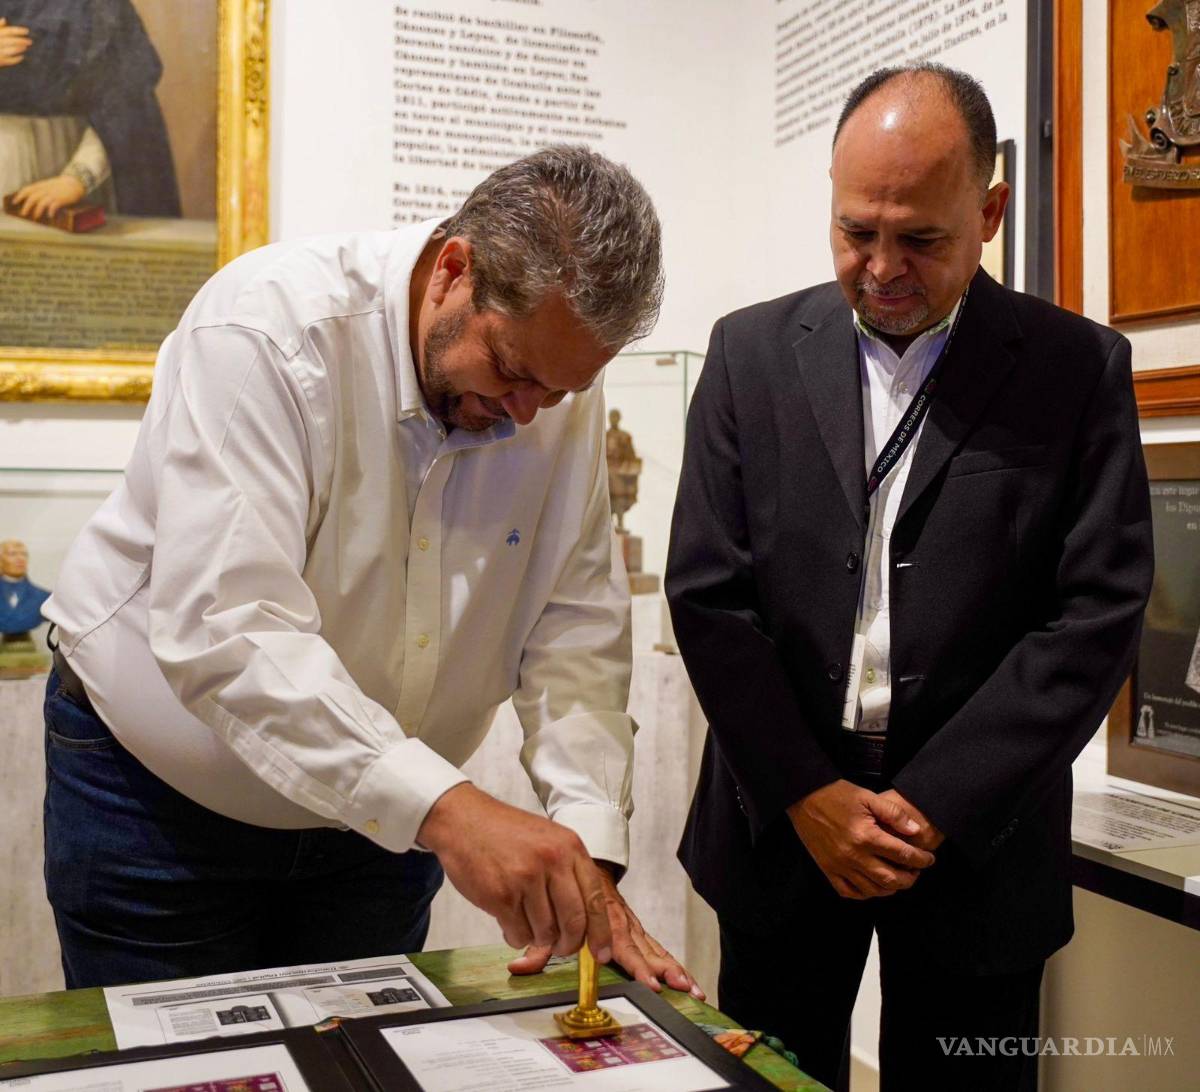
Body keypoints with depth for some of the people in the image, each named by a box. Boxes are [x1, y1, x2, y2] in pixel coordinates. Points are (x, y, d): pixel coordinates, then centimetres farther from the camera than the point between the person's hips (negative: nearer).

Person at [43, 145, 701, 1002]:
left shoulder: (563, 390, -9)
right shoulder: (268, 327, -26)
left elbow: (578, 632, -8)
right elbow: (226, 626, -35)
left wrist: (589, 858, -19)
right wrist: (441, 805, -43)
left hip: (382, 821, 5)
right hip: (161, 798, -4)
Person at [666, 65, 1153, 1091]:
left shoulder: (1078, 368, -3)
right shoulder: (752, 351, 1)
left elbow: (1098, 613, -8)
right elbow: (708, 591, -2)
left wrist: (936, 804, -13)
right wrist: (808, 793, -9)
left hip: (978, 829, -1)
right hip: (783, 814, 2)